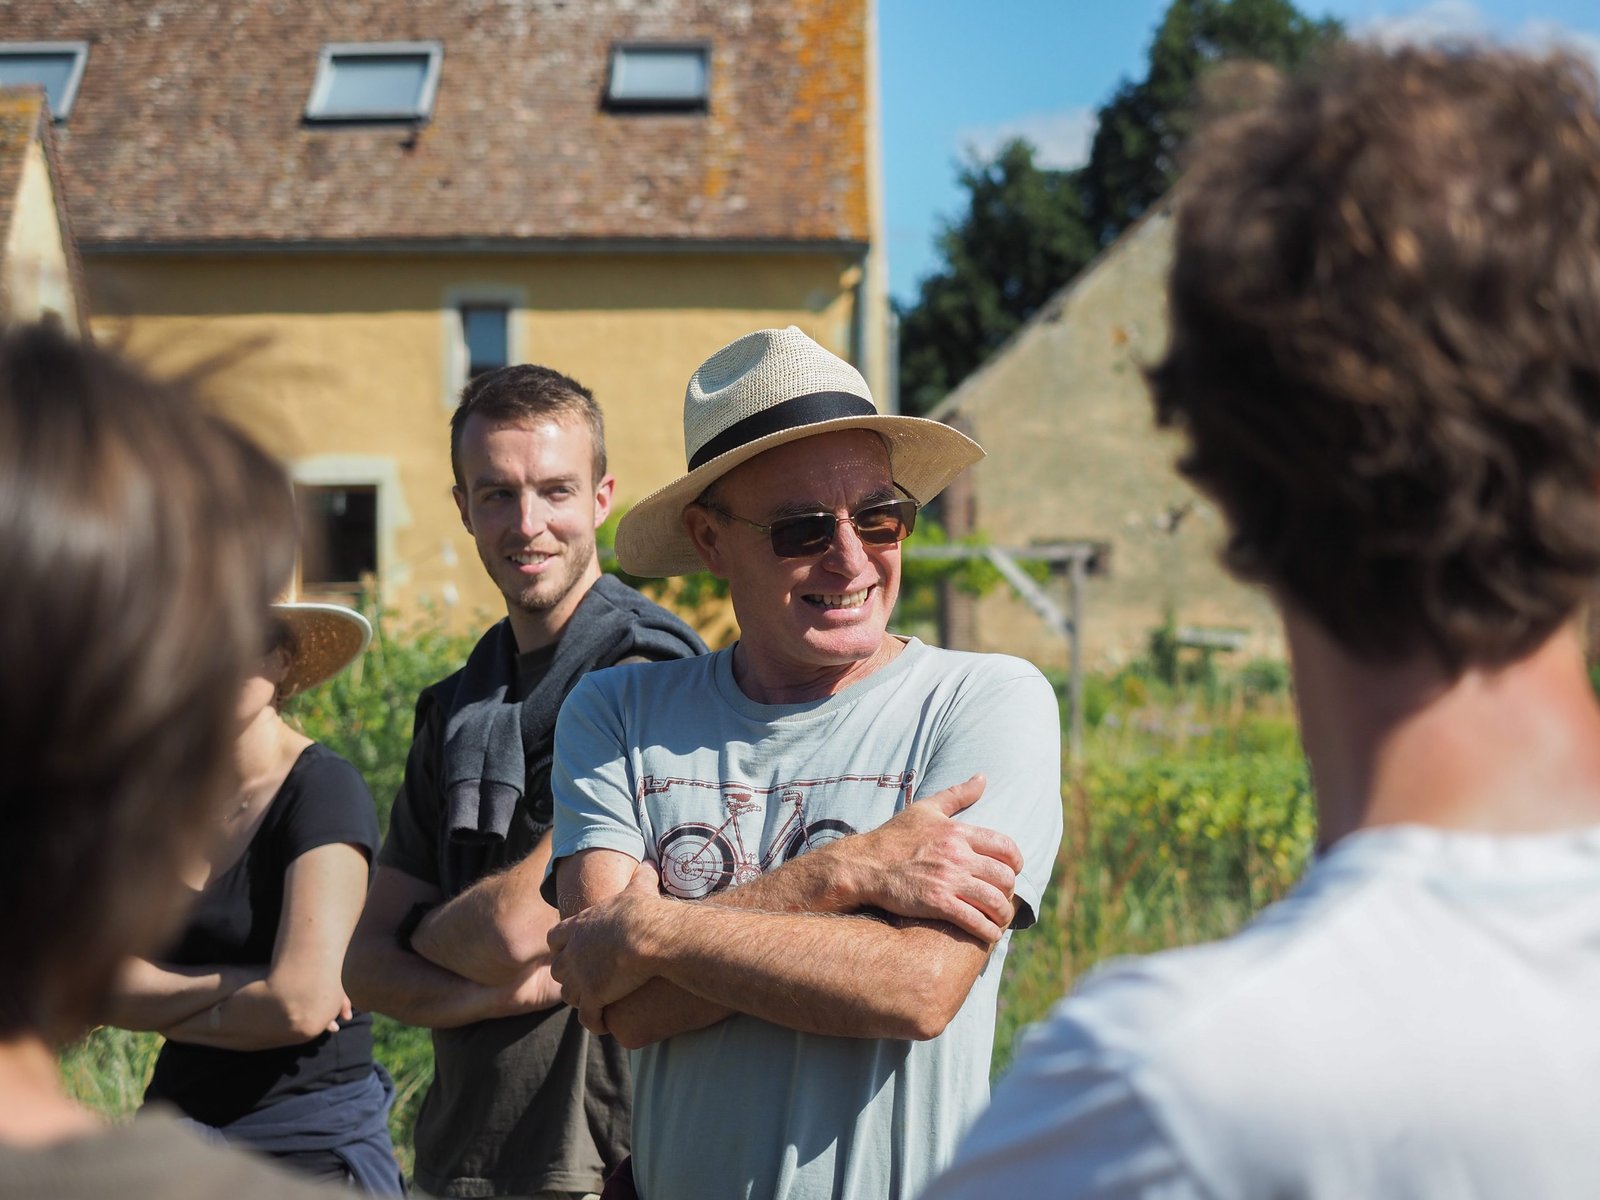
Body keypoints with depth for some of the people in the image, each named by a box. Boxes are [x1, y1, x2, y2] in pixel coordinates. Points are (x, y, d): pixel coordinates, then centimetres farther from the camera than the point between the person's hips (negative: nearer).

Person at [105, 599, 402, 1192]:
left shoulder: (324, 789, -14)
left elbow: (302, 1006, -22)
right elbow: (106, 989, -4)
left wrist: (165, 1008, -7)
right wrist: (244, 985, -16)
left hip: (311, 1142, -6)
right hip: (178, 1116, 6)